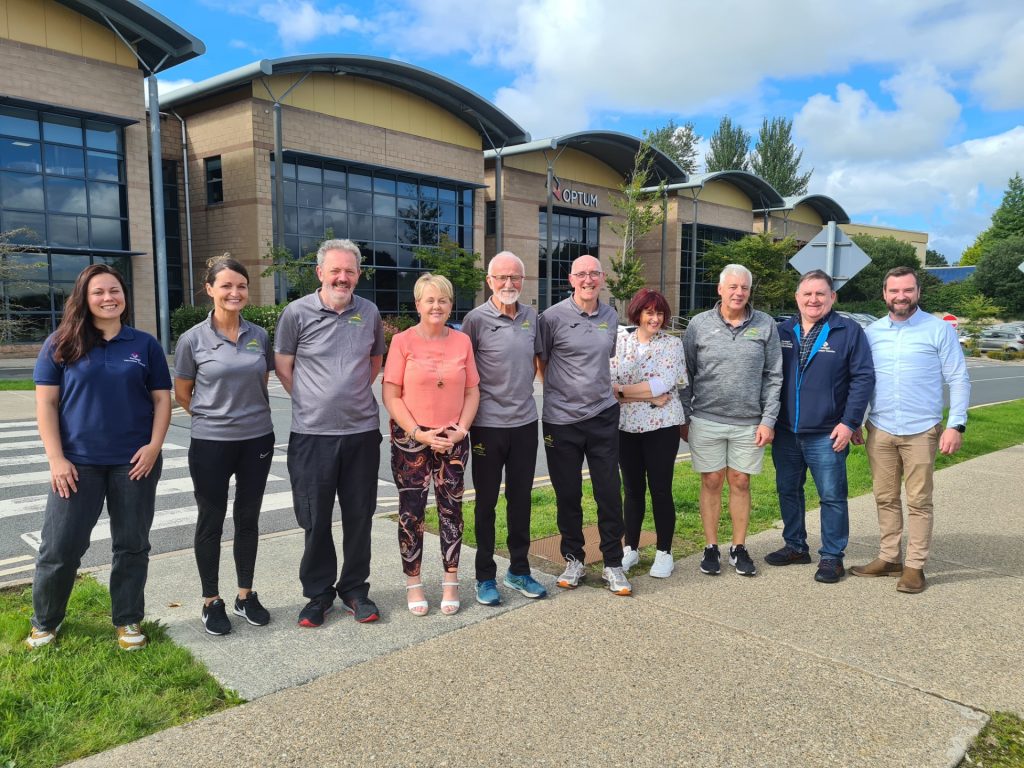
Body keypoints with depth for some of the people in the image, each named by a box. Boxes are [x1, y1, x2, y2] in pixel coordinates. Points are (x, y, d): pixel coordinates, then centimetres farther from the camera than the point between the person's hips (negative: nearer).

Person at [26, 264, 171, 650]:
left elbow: (162, 399, 5)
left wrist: (154, 445, -8)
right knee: (60, 546, 5)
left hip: (134, 461, 1)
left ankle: (128, 621, 24)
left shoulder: (145, 344, 4)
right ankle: (45, 622, 27)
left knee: (132, 545, 9)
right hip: (78, 462, 0)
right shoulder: (61, 344, 1)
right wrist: (56, 458, -8)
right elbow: (45, 403, -1)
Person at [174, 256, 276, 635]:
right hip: (210, 444, -3)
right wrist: (213, 415, 8)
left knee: (248, 518, 13)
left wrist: (247, 413, 11)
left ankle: (246, 595, 27)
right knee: (211, 521, 9)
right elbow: (182, 394, 3)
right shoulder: (193, 339, -7)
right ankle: (212, 601, 24)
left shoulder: (259, 336, 1)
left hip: (257, 440, 3)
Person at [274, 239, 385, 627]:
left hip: (362, 431, 2)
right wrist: (311, 400, 2)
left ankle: (355, 589, 27)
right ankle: (318, 593, 24)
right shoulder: (297, 312, -4)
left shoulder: (369, 313, 5)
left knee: (359, 516, 10)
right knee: (315, 519, 7)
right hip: (312, 434, -2)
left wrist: (356, 392, 9)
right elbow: (283, 365, 4)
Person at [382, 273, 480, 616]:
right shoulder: (402, 341, -5)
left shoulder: (462, 341, 4)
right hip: (410, 439, -2)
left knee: (451, 509, 7)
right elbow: (390, 396, -7)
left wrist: (461, 429, -6)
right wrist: (419, 433, -14)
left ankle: (450, 582, 21)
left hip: (453, 440, 2)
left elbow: (472, 391, 7)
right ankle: (413, 583, 18)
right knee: (411, 511, 3)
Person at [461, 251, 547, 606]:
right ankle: (485, 577, 19)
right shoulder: (476, 319, -9)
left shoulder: (531, 316, 6)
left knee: (521, 499, 13)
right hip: (488, 424, -4)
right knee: (487, 501, 6)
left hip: (525, 422, 5)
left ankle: (519, 570, 28)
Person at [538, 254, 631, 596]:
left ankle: (613, 564, 18)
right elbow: (541, 362, 2)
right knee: (568, 495, 8)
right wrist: (560, 393, 1)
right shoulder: (553, 317, -6)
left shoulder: (611, 317, 8)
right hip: (561, 419, -3)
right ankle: (573, 560, 25)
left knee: (609, 493, 4)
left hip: (603, 416, 3)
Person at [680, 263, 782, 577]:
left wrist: (768, 420, -3)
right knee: (712, 483, 7)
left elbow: (773, 377, 2)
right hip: (706, 420, 0)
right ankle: (711, 548, 20)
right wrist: (683, 418, 2)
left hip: (748, 423, 1)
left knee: (740, 483, 9)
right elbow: (686, 376, 4)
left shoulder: (765, 325, 2)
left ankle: (739, 548, 22)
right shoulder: (700, 324, 0)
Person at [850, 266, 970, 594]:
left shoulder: (939, 330, -3)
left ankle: (915, 566, 13)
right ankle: (888, 558, 22)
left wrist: (956, 425, -10)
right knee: (885, 498, 11)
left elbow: (959, 380, -3)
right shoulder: (872, 332, 7)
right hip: (879, 430, 3)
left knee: (919, 501, 3)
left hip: (921, 431, -3)